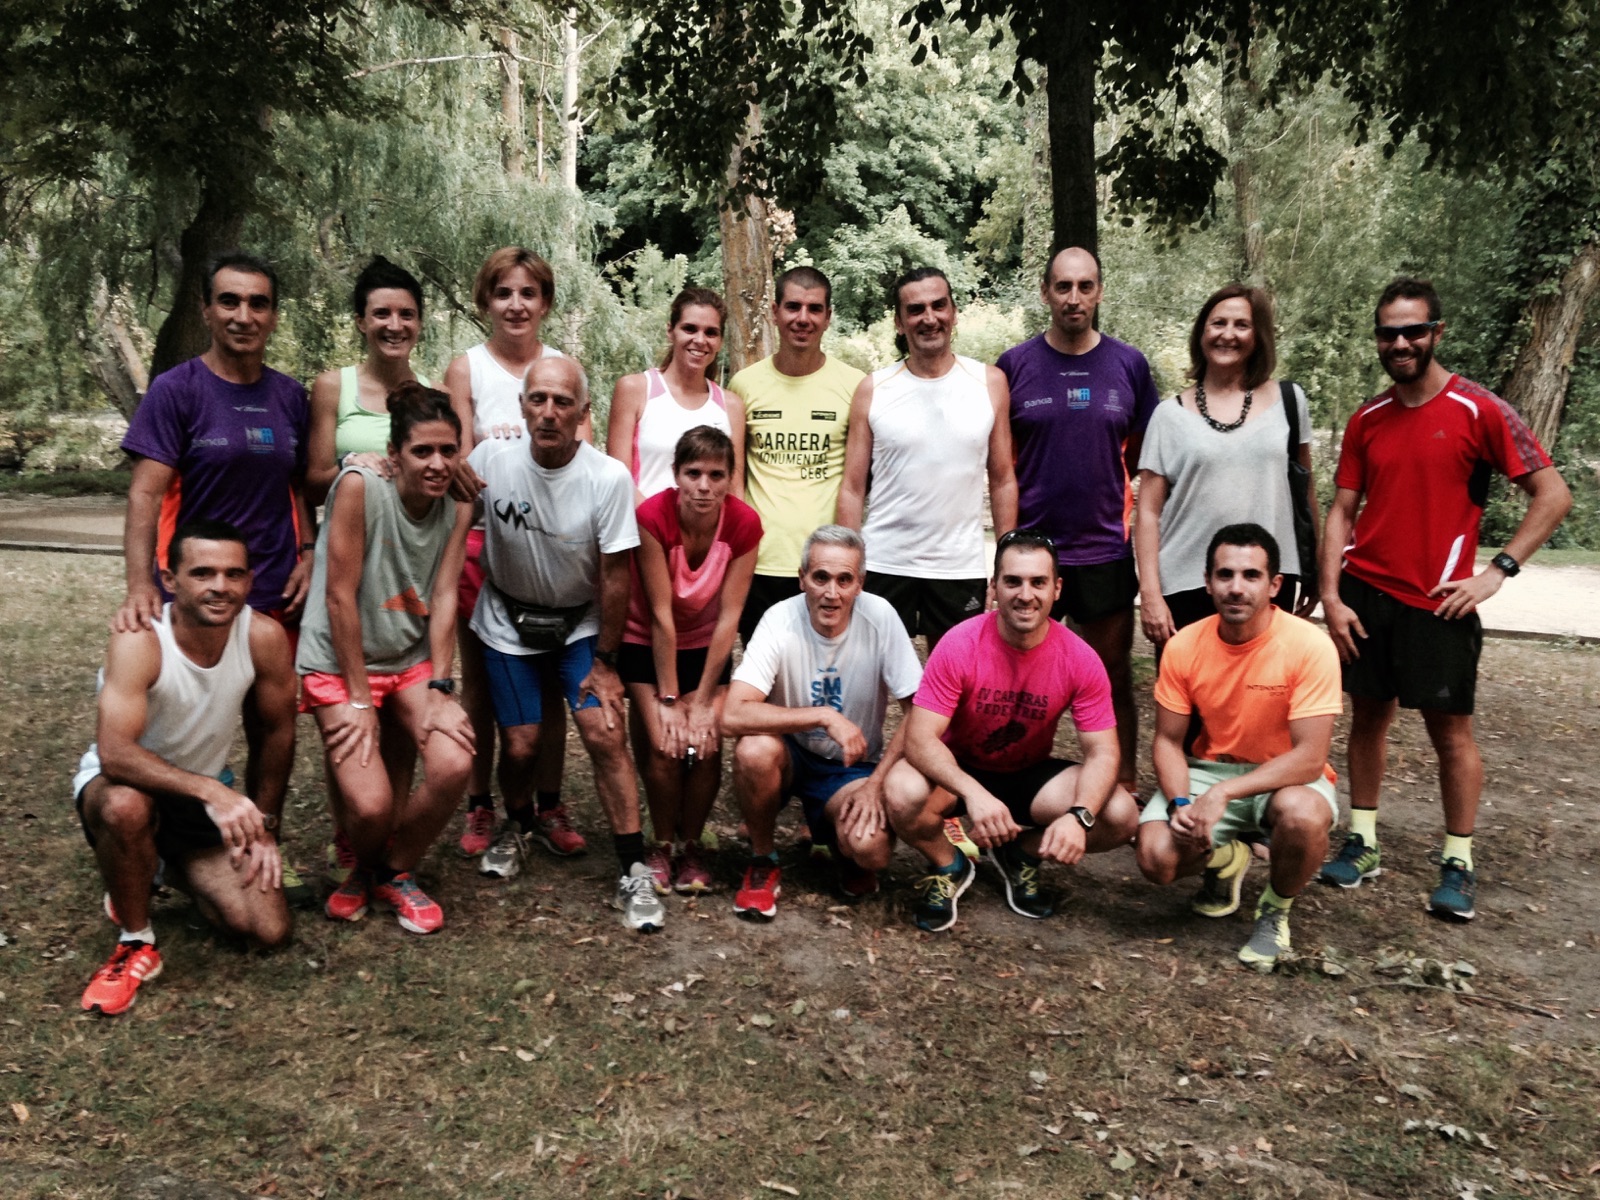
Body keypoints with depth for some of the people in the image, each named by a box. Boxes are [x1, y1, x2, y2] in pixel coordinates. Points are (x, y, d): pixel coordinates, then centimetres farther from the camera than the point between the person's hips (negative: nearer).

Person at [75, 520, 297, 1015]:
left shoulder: (264, 637, -19)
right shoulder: (140, 640, -29)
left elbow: (277, 733, -4)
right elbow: (114, 754, -40)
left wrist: (263, 826, 0)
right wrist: (209, 791, -51)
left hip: (210, 795, 4)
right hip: (118, 783, -3)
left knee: (270, 931, -8)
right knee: (127, 805, -41)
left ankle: (168, 869, 22)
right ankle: (136, 944, -13)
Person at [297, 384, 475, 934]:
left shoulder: (457, 507, -2)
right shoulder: (359, 486, -18)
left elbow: (444, 598, -6)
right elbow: (340, 595, -18)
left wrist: (439, 692, -15)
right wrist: (358, 698, -16)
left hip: (413, 660, 4)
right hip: (340, 661, -4)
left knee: (454, 765, -21)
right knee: (370, 804, -19)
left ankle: (396, 873, 9)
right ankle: (361, 870, 20)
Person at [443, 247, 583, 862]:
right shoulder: (465, 368, 2)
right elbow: (459, 459, -5)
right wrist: (461, 466, -27)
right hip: (481, 537, -1)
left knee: (549, 680, 6)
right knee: (481, 681, 7)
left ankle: (549, 809, 18)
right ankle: (480, 807, 19)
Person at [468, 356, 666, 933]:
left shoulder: (609, 478, -20)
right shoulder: (490, 459, -17)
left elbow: (614, 575, -14)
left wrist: (605, 660, -10)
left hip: (581, 623, -1)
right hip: (508, 620, 1)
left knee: (605, 732, -15)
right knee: (522, 744, -3)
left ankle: (634, 872, -5)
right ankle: (517, 826, 32)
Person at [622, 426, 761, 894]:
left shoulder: (744, 524, -21)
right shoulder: (652, 517, -28)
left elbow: (729, 615, -18)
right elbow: (660, 614, -24)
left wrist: (703, 700, -16)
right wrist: (668, 700, -19)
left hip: (706, 645, 2)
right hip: (646, 644, -2)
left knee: (707, 746, -12)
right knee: (663, 747, -14)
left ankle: (691, 845, 11)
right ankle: (663, 845, 9)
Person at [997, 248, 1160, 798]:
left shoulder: (1128, 365, 4)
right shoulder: (1015, 364, 1)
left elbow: (1143, 461, 9)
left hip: (1106, 551, 1)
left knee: (1115, 679, 9)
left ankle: (1124, 787, 20)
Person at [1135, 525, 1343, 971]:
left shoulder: (1310, 646, -21)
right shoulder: (1184, 646, -10)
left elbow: (1310, 758, -24)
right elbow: (1167, 741, -3)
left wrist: (1223, 793, -32)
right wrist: (1180, 804, -22)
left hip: (1288, 777, -2)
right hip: (1211, 768, 3)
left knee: (1303, 815, -38)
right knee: (1157, 858, -22)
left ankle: (1275, 912, -3)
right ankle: (1226, 858, 18)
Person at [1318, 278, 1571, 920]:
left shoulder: (1479, 410, -6)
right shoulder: (1367, 420, 7)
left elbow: (1553, 494, -5)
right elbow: (1342, 512, 8)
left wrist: (1497, 571, -12)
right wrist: (1331, 596, -1)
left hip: (1438, 601, -4)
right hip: (1365, 592, 4)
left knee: (1450, 728, 1)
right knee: (1368, 715, 10)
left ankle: (1458, 864, 12)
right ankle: (1361, 842, 20)